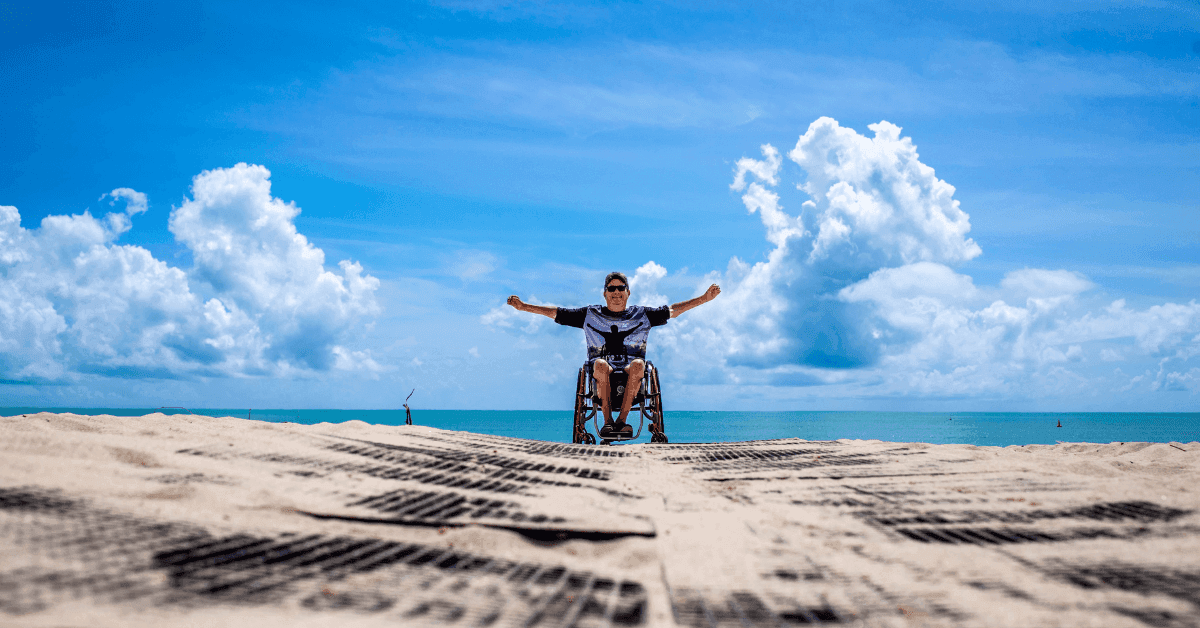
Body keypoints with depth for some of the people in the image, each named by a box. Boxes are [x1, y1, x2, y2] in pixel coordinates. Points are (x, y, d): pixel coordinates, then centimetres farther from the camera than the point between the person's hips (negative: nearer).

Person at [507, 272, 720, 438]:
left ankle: (622, 420, -35)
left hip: (630, 370, 0)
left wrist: (704, 298, 5)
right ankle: (608, 421, -33)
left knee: (638, 364, -35)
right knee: (600, 364, -36)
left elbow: (673, 310, 14)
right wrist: (523, 306, 5)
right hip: (602, 372, 0)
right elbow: (556, 313, 14)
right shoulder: (590, 314, 16)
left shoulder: (641, 314, 18)